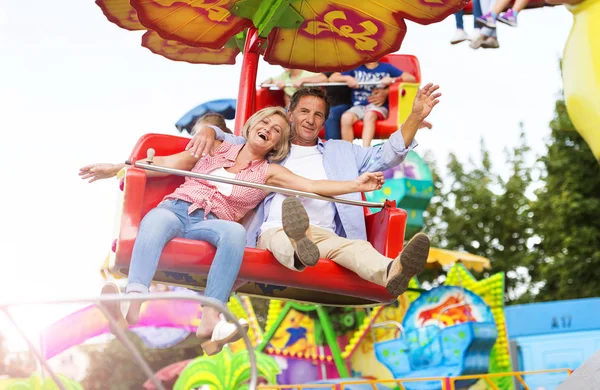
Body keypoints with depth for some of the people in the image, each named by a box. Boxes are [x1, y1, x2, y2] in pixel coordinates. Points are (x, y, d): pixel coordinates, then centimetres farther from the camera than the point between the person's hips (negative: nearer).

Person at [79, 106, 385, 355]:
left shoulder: (269, 172, 17)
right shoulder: (219, 149, 20)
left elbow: (312, 186, 5)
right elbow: (169, 163, 19)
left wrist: (355, 185, -9)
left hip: (210, 223, 0)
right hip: (176, 208, 1)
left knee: (235, 231, -37)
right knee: (156, 219, -37)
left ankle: (209, 320, -51)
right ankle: (132, 307, -59)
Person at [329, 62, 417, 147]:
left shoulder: (386, 67, 11)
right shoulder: (355, 67, 16)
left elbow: (412, 78, 6)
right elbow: (332, 78, 15)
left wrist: (392, 80, -8)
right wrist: (347, 78, -4)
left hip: (378, 106, -2)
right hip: (358, 106, 2)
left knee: (369, 115, -37)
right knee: (346, 117, -32)